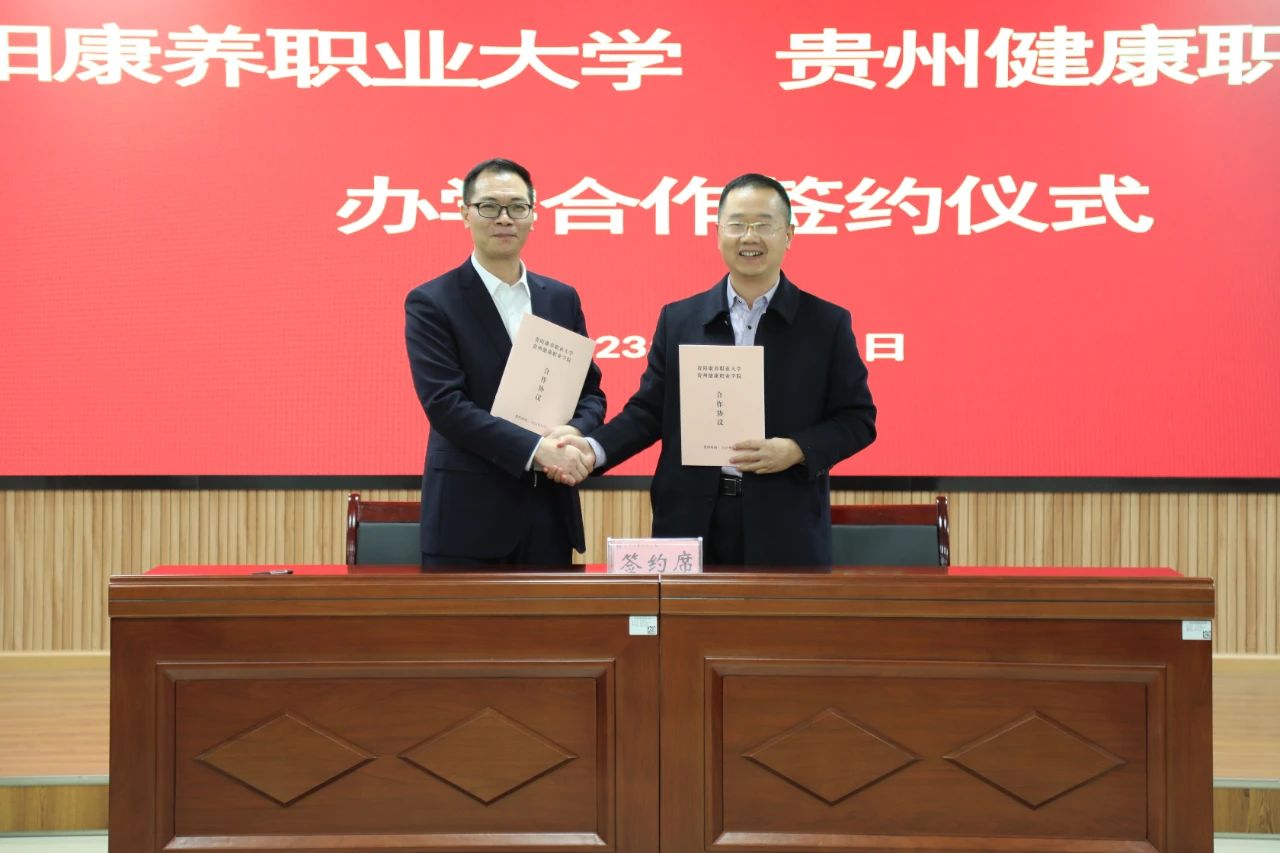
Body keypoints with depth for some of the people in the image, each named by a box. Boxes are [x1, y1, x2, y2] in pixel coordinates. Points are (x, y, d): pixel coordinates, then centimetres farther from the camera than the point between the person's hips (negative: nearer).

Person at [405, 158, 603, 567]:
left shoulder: (562, 298, 12)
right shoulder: (431, 303, -4)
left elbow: (591, 390, 13)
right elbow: (445, 403, -14)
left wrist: (574, 434, -10)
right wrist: (534, 448, -22)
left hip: (551, 512, 4)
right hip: (469, 517, -4)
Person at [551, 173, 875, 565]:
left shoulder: (827, 323, 3)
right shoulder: (678, 319, 9)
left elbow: (857, 418, 2)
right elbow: (649, 410, 8)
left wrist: (796, 451, -14)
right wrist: (594, 449, -9)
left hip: (786, 530, -1)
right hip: (692, 524, 2)